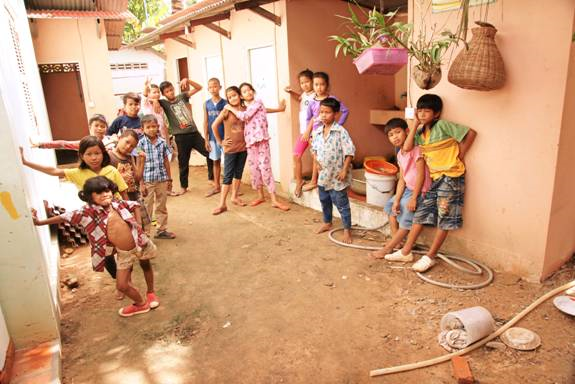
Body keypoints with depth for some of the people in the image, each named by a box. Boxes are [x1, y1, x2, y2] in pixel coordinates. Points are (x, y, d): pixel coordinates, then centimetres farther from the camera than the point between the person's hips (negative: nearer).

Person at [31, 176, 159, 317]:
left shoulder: (118, 204, -7)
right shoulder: (88, 212, -15)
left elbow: (134, 205, 11)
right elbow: (65, 217, -12)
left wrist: (138, 224, 2)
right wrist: (39, 222, -11)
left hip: (139, 243, 1)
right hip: (123, 253, -1)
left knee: (146, 265, 22)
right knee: (122, 285, 0)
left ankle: (151, 293, 50)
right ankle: (142, 304, 27)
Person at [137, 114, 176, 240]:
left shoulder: (162, 142, 1)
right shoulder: (141, 144, -8)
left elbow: (166, 161, 7)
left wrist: (169, 179, 8)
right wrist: (141, 183, -9)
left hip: (162, 180, 3)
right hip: (148, 181, -3)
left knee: (162, 207, 14)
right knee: (146, 208, 7)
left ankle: (162, 230, 27)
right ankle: (145, 232, 17)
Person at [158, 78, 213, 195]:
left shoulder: (182, 97, 7)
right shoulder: (164, 103, 0)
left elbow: (199, 88, 6)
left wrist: (187, 80, -8)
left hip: (194, 133, 2)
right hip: (181, 137, -2)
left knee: (210, 154, 4)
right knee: (183, 163, 8)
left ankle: (212, 177, 22)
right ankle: (184, 187, 23)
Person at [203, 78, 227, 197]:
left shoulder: (225, 103, -5)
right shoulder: (206, 104, 4)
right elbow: (206, 122, 6)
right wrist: (206, 139, 3)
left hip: (224, 136, -4)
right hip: (213, 137, 4)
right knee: (216, 161, 13)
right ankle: (216, 187, 23)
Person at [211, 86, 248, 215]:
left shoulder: (245, 109, 1)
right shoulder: (226, 111, -9)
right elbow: (214, 125, -8)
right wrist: (220, 141, -6)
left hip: (243, 147, 4)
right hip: (230, 148, -4)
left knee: (238, 173, 13)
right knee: (228, 176, -4)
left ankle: (234, 197, 29)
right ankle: (222, 204, -1)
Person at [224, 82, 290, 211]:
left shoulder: (257, 102, -3)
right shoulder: (246, 108, 18)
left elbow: (245, 116, -11)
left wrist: (231, 108, -2)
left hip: (261, 140, -7)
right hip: (250, 141, 7)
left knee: (265, 168, -11)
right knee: (254, 169, 8)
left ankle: (274, 200, -9)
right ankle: (260, 196, 23)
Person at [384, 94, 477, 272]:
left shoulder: (443, 125, -9)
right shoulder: (421, 133, 11)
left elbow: (471, 133, -11)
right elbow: (407, 147, -4)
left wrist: (460, 155, -7)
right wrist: (415, 124, 0)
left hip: (451, 177, -7)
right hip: (435, 178, 7)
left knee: (444, 218, 0)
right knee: (421, 214, 7)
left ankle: (430, 256, 7)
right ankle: (406, 252, 13)